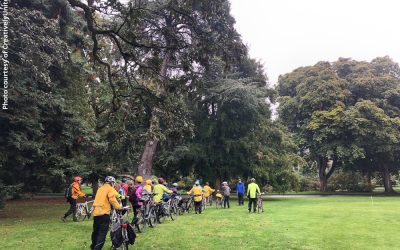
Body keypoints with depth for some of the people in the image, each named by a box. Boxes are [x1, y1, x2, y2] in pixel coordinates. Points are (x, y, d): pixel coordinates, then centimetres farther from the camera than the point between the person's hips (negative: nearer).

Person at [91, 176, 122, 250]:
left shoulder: (100, 188, 20)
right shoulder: (110, 189, -3)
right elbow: (112, 199, -18)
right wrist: (119, 207, -14)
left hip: (96, 212, 8)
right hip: (104, 213, -8)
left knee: (96, 231, 23)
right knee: (102, 233, -4)